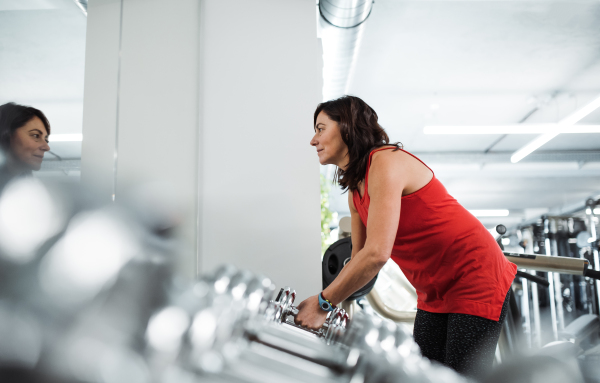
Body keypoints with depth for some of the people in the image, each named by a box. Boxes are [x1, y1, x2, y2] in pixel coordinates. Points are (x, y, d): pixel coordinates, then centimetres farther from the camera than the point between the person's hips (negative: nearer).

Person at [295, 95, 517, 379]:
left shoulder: (386, 162, -21)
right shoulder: (355, 191, 7)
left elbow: (376, 253, -30)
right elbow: (358, 259, 11)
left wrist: (323, 303, -22)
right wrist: (333, 307, 2)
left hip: (476, 279, -9)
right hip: (434, 292, 9)